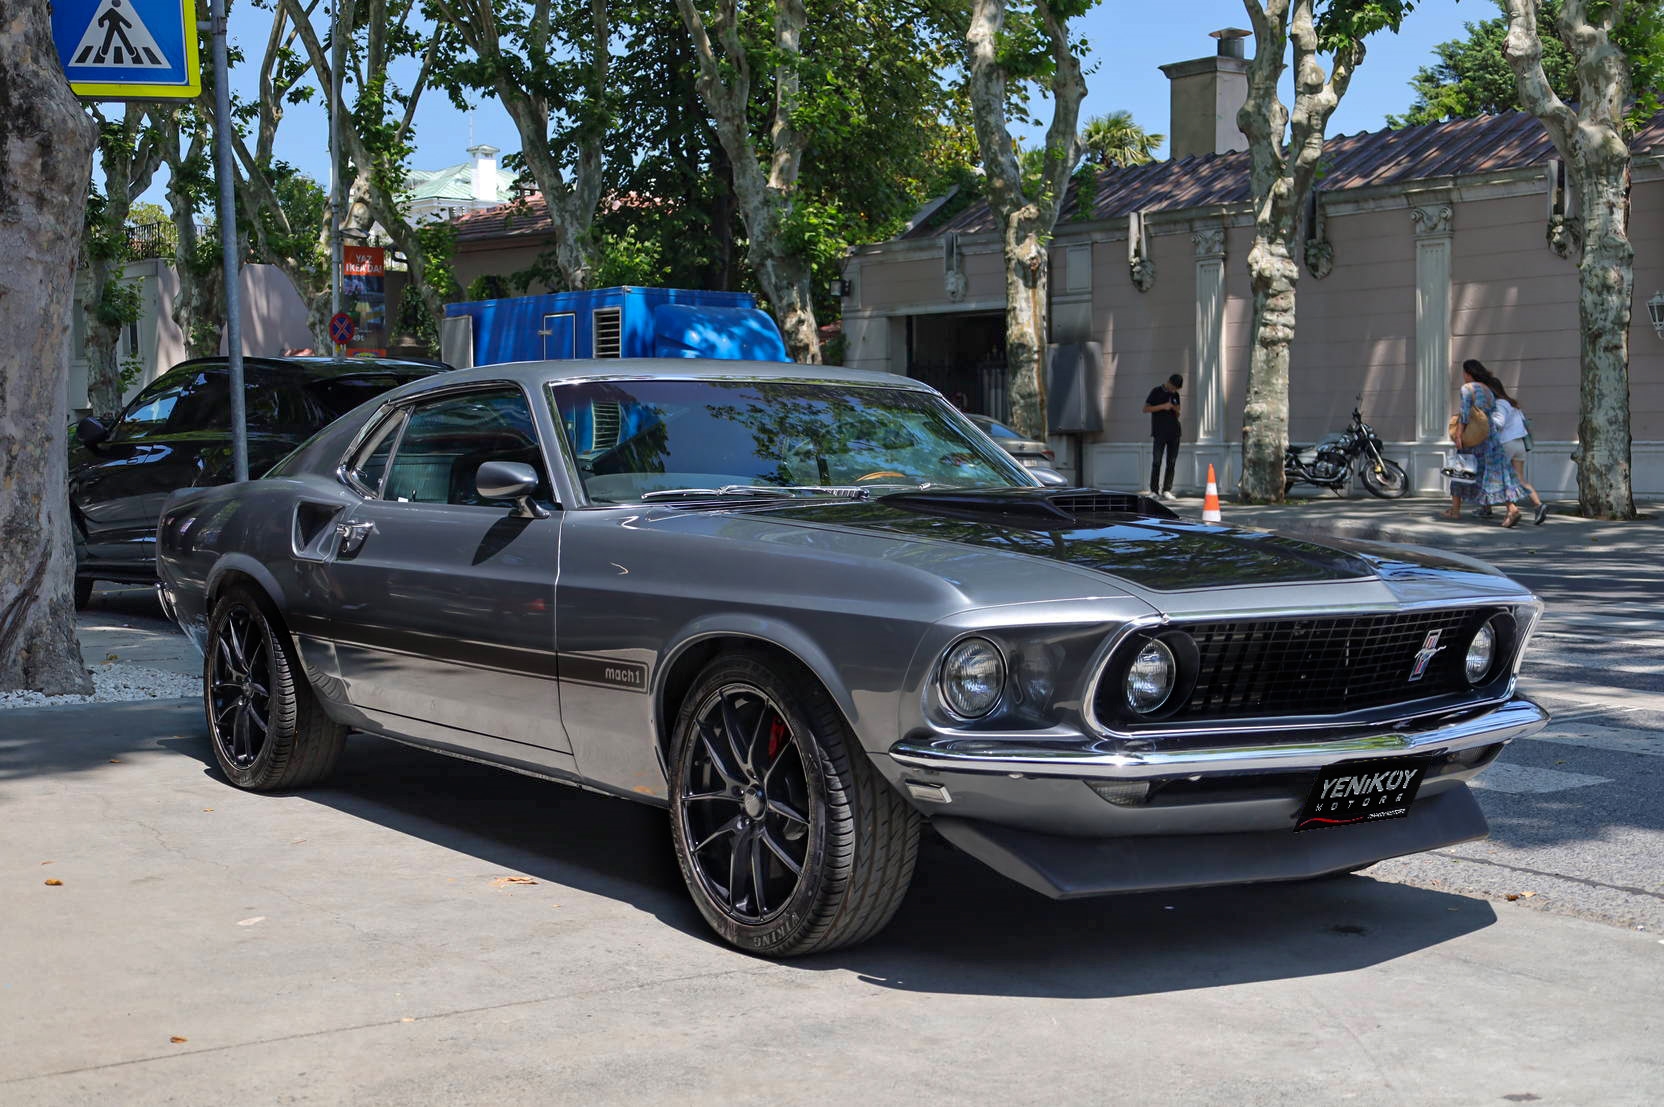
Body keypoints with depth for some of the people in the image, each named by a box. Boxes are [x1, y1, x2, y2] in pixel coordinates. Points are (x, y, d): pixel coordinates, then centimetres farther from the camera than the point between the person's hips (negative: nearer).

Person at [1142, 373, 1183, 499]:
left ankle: (1166, 490, 2)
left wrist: (1175, 409, -4)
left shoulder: (1175, 395, 14)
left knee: (1171, 463, 0)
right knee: (1156, 461, -8)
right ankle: (1154, 490, -5)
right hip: (1160, 432, -5)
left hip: (1174, 432, 5)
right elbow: (1146, 408, -4)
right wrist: (1163, 406, -13)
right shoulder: (1156, 391, 1)